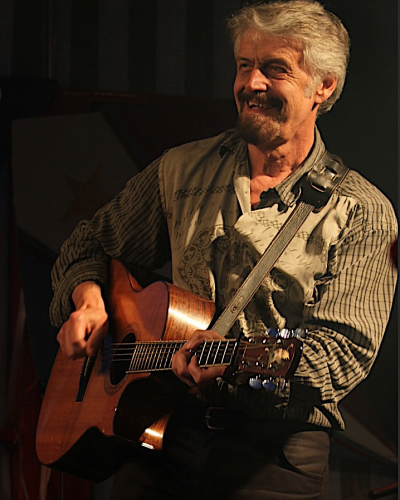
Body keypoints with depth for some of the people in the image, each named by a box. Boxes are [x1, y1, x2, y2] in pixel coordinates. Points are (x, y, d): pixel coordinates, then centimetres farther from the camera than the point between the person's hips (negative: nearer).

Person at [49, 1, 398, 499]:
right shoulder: (181, 170, 14)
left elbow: (345, 349, -8)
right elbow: (90, 245, 25)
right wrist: (87, 298, 3)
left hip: (278, 443, -2)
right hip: (167, 425, 3)